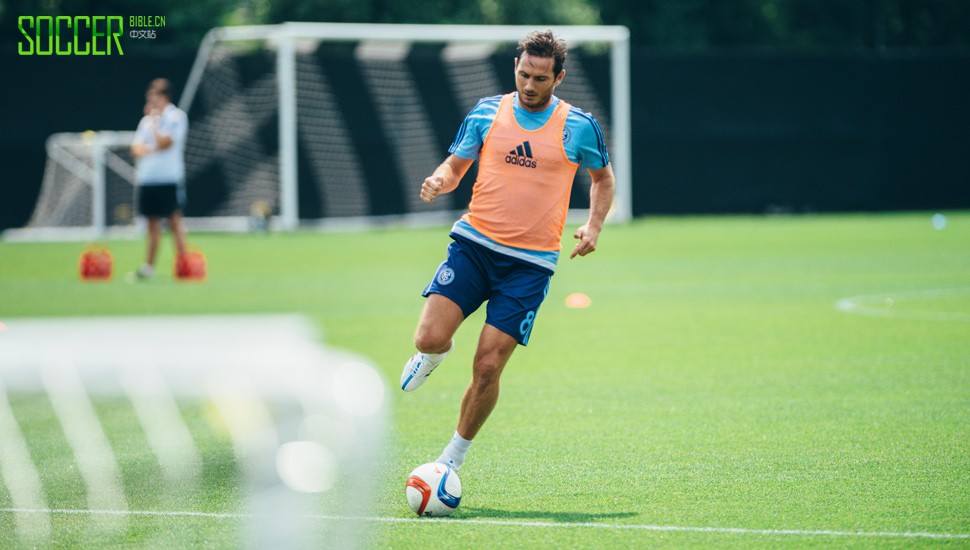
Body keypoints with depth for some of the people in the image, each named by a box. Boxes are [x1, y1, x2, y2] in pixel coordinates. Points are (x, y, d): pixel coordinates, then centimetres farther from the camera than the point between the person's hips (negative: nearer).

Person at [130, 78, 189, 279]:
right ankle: (149, 266, 12)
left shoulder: (176, 117, -3)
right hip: (146, 178, 6)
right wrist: (151, 150, -12)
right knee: (153, 223, 9)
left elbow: (164, 142, -14)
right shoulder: (147, 120, 16)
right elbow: (136, 148, 9)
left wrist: (154, 121, -5)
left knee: (175, 221, -6)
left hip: (169, 179, -6)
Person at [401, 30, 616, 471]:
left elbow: (602, 177, 18)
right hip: (473, 244, 1)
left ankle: (455, 455, 14)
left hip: (531, 264, -1)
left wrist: (593, 226, 1)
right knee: (430, 337, -17)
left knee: (487, 366, -7)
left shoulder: (578, 127, 1)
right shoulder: (486, 112, 4)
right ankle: (435, 353, 22)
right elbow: (456, 165, 14)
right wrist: (440, 181, -10)